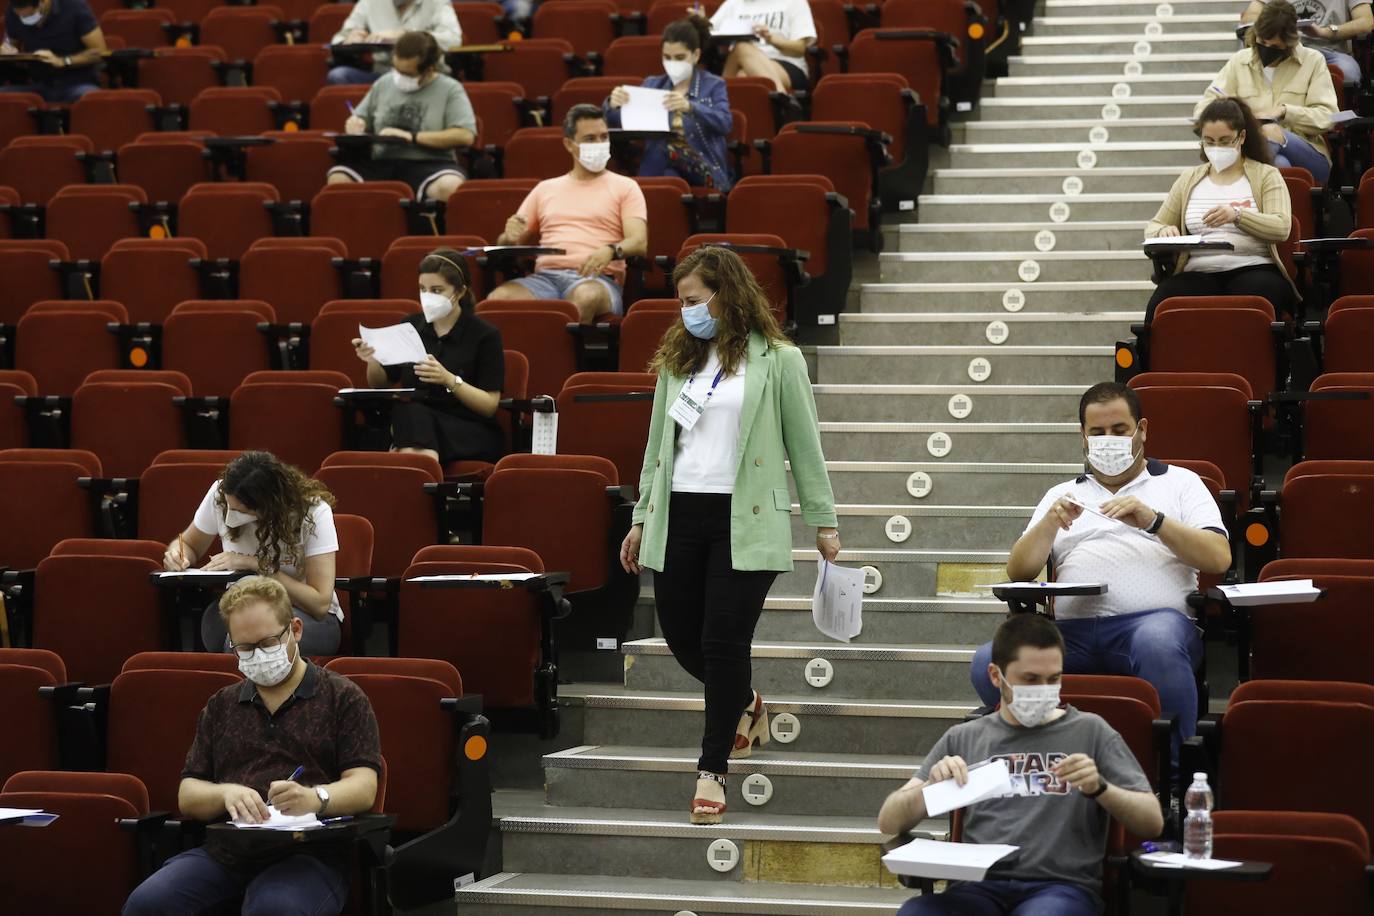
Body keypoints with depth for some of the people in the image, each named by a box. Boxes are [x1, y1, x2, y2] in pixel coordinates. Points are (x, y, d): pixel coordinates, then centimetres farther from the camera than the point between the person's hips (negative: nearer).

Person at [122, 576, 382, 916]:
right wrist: (226, 793, -8)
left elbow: (364, 789, -2)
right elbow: (187, 798, 17)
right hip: (223, 853, 4)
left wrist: (316, 798, -25)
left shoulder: (343, 697, 9)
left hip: (307, 853, -4)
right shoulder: (221, 705, 22)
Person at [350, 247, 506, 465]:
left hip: (472, 434, -3)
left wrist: (449, 380, -21)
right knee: (409, 412, -34)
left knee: (412, 414, -36)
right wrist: (373, 361, -3)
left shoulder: (485, 335, -1)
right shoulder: (410, 327, 10)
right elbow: (380, 385, 20)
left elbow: (490, 406, -6)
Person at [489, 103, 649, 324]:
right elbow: (508, 241, 25)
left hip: (596, 278, -2)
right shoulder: (545, 189, 26)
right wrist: (510, 236, -2)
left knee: (587, 296, -42)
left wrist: (611, 251, -21)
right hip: (545, 277, 2)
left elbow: (639, 243, 2)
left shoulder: (625, 187, 16)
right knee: (500, 297, -33)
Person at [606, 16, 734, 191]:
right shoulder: (652, 85, 15)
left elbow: (725, 123, -13)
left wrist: (690, 107, -33)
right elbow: (618, 123, 8)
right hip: (658, 170, 2)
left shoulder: (713, 85, 6)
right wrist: (613, 105, -17)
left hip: (701, 171, -2)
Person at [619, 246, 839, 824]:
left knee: (724, 642, -8)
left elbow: (804, 445, 2)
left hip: (744, 520, -5)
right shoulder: (676, 359, 14)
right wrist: (641, 518, 16)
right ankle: (743, 703, 38)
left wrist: (823, 520, 1)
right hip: (679, 516, 5)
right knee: (681, 635, 7)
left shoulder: (777, 360, 1)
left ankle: (712, 770, 1)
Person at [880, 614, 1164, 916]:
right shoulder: (963, 739, 22)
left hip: (1062, 886, -2)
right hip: (979, 887, 2)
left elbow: (1153, 823, 11)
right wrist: (931, 786, -4)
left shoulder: (1089, 731, 17)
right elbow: (889, 823, 17)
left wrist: (1098, 787, -8)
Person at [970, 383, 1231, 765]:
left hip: (1152, 617, -3)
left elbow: (1219, 558, 6)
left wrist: (1153, 520, -8)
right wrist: (1050, 524, -1)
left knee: (1158, 644, -42)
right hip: (1071, 630, 3)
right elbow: (1018, 571, 18)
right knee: (988, 662, -27)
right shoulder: (1062, 495, 30)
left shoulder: (1180, 483, 21)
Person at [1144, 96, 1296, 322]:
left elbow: (1282, 227, -5)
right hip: (1199, 273, 2)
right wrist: (1164, 231, -4)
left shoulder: (1266, 175, 10)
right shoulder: (1189, 180, 21)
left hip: (1252, 268, -2)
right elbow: (1152, 227, 22)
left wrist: (1237, 215, -22)